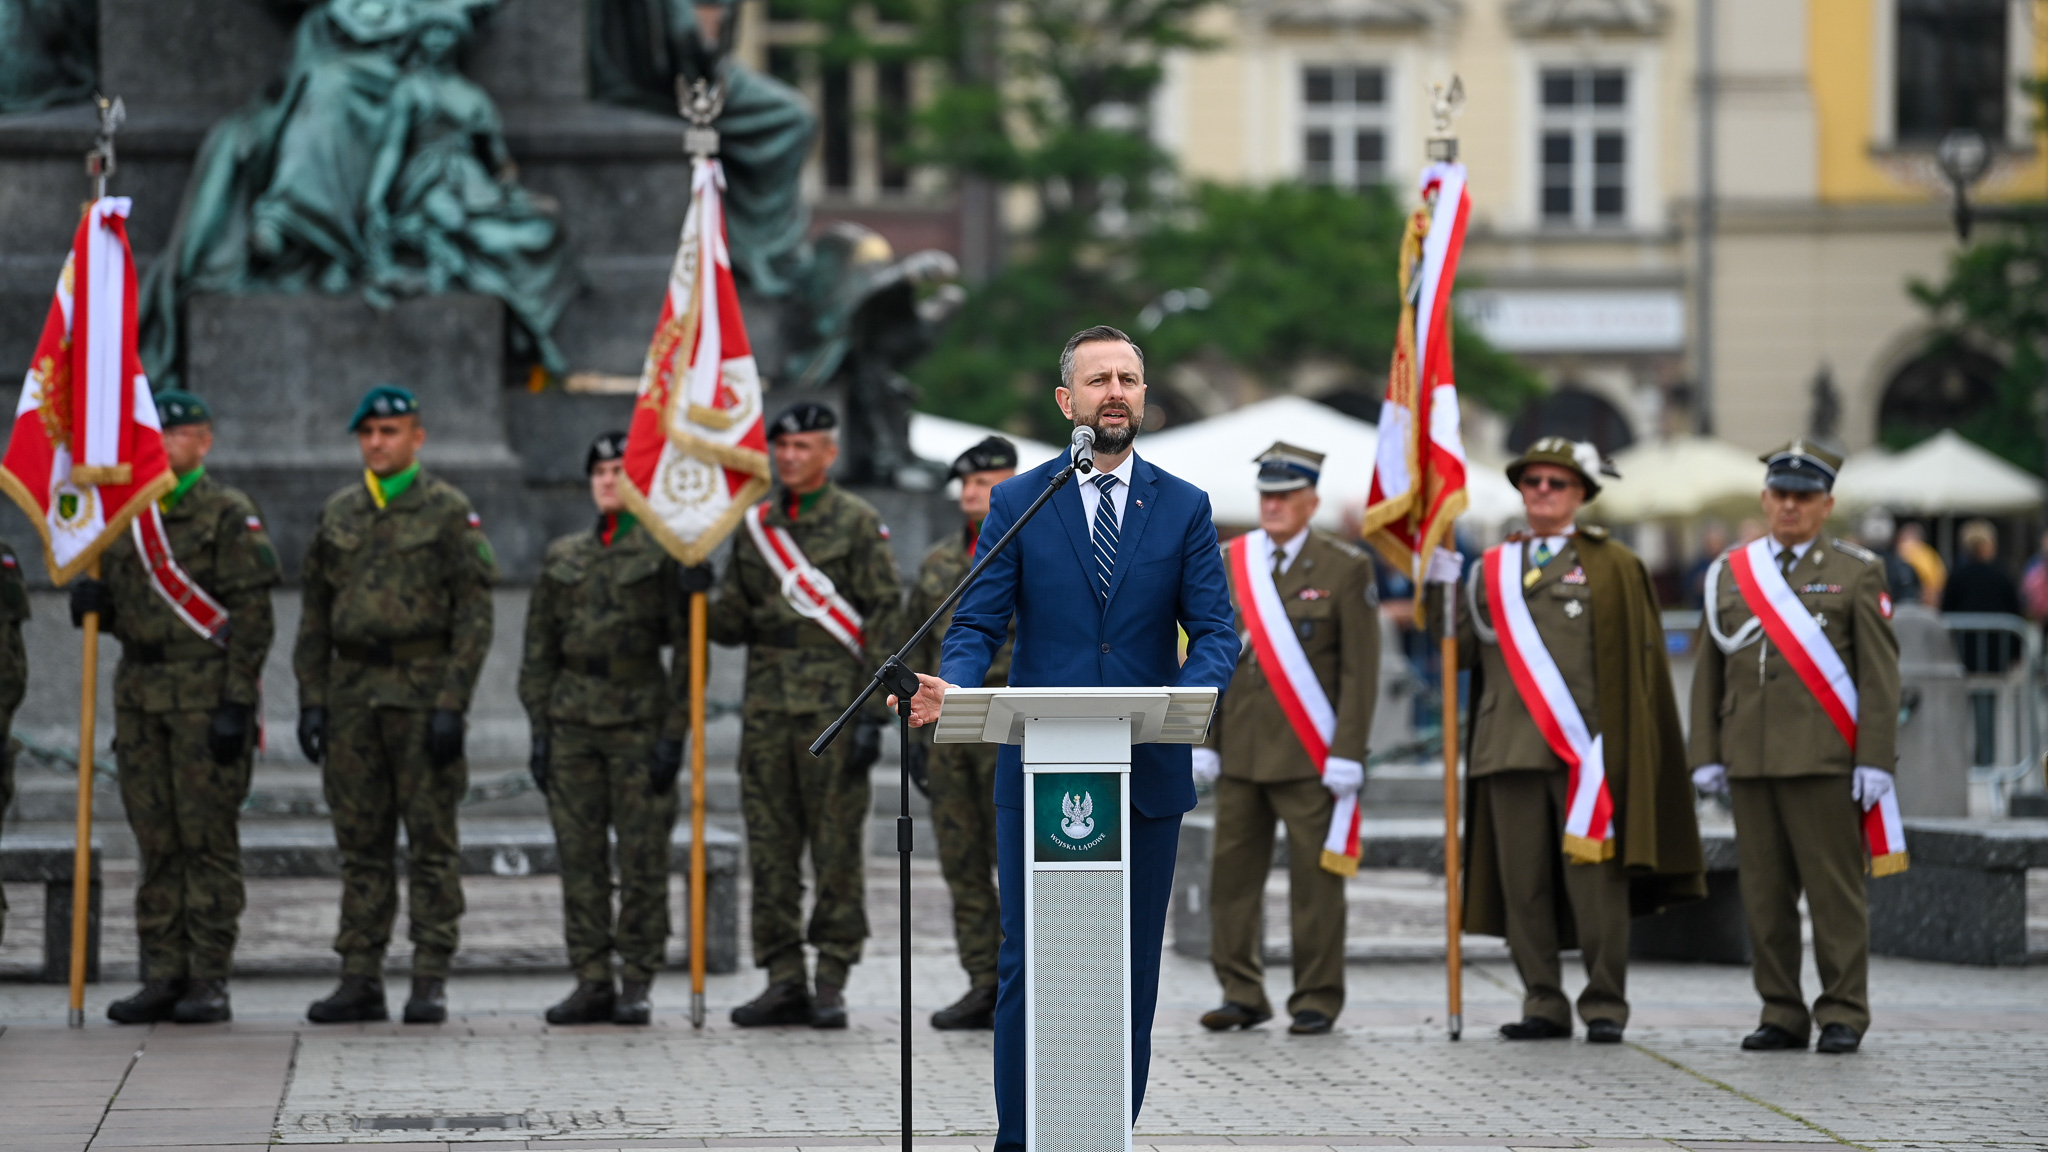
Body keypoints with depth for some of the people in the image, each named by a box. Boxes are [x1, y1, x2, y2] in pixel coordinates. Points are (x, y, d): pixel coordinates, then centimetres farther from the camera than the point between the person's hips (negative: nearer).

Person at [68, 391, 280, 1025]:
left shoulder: (230, 515, -4)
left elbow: (252, 616, -9)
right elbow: (115, 607, 20)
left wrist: (238, 703, -15)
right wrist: (90, 599, -5)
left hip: (205, 694, -6)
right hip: (139, 691, 6)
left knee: (208, 837, -5)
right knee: (156, 842, 6)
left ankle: (209, 981, -2)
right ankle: (163, 978, 9)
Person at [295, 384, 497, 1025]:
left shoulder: (449, 511, -1)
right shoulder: (338, 514, 14)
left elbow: (474, 616, -5)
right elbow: (315, 616, 16)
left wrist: (452, 704, -13)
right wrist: (310, 700, 6)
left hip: (423, 688, -4)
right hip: (352, 691, 4)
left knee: (431, 842, -3)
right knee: (361, 843, 5)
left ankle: (430, 983, -1)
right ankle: (360, 981, 8)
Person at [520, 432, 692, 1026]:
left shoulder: (665, 553, 0)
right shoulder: (562, 557, 12)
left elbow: (688, 648, -3)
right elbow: (539, 651, 14)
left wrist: (674, 733, -9)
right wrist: (539, 730, 5)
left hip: (639, 717, -4)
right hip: (572, 718, 4)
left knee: (642, 859, -3)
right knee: (579, 858, 2)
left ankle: (636, 984, 3)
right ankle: (592, 982, 7)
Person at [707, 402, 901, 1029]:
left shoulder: (859, 523, -1)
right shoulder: (754, 525, 14)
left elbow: (886, 620, -5)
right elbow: (732, 619, 17)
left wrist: (872, 716, -11)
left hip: (833, 711, -5)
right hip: (766, 712, 5)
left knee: (836, 847, -3)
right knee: (770, 848, 4)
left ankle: (831, 982, 1)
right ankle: (783, 981, 8)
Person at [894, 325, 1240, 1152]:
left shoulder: (1183, 508, 7)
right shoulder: (1017, 504, 5)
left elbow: (1216, 629, 1)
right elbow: (979, 625, 0)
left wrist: (1191, 694, -21)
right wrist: (951, 687, -22)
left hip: (1148, 774, 1)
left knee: (1131, 972, 5)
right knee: (1028, 967, -1)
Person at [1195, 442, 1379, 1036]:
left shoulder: (1345, 569, -1)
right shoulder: (1226, 564, 10)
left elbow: (1361, 670, -4)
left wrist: (1347, 756, -10)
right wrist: (1203, 742, 5)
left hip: (1310, 757, -4)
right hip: (1241, 753, 4)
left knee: (1316, 880, 0)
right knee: (1233, 874, 4)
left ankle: (1318, 999, 7)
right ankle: (1242, 994, 12)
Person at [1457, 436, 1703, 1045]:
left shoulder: (1612, 566, 7)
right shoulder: (1493, 568, 17)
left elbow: (1639, 656, 3)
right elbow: (1465, 651, 13)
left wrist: (1618, 739, -6)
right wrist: (1444, 589, -1)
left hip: (1584, 746, -3)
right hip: (1509, 745, 3)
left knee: (1595, 879, -5)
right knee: (1523, 883, 3)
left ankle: (1605, 1005, 1)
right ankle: (1544, 1005, 9)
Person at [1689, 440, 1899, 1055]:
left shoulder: (1857, 573, 4)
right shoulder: (1730, 574, 13)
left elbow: (1879, 674, -1)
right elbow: (1708, 673, 15)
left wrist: (1875, 760, -9)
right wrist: (1706, 755, 7)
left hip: (1825, 761, -4)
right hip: (1751, 761, 4)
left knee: (1834, 890, -3)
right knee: (1764, 892, 4)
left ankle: (1843, 1015, 2)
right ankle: (1781, 1014, 10)